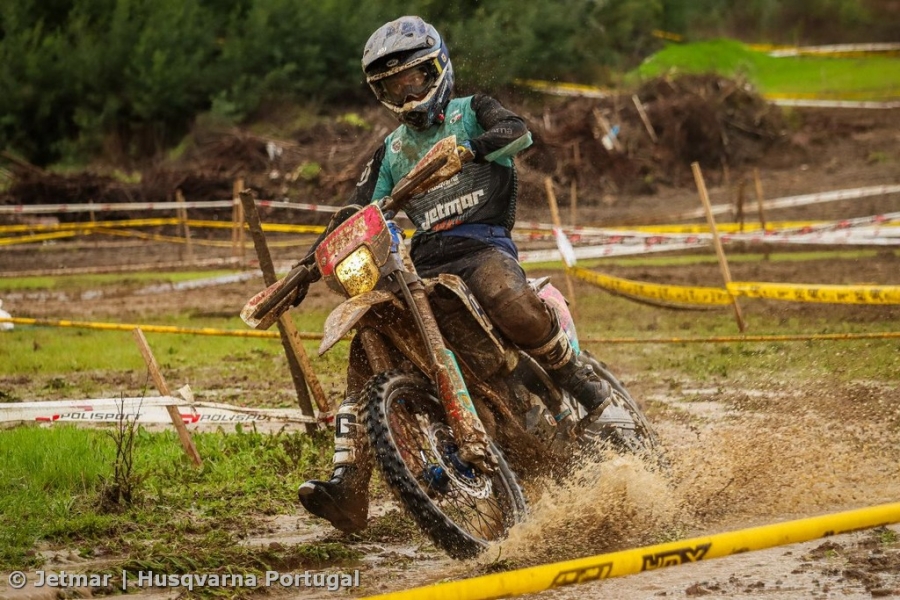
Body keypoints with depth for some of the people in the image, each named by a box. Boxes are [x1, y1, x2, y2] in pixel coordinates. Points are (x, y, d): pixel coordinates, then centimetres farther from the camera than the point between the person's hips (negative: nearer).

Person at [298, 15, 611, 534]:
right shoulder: (391, 151, 25)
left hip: (483, 243, -5)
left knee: (509, 302, -40)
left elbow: (517, 128, -13)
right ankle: (349, 491, -18)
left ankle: (591, 391, -22)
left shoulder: (471, 112, 10)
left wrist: (464, 149, -32)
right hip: (424, 263, 5)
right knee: (367, 350, -13)